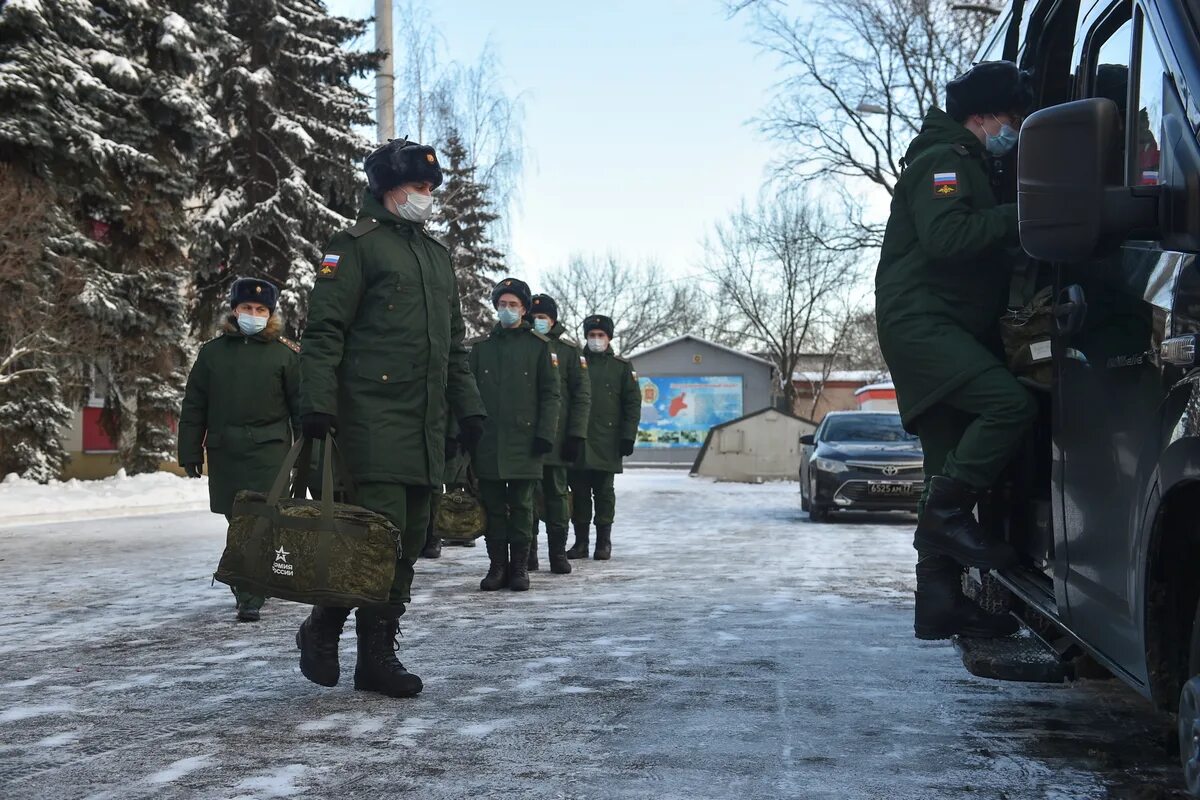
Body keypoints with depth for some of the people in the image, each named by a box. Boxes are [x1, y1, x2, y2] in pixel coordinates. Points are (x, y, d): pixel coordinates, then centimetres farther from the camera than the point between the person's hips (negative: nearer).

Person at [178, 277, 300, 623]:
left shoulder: (285, 354, 4)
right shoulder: (212, 352, 10)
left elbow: (300, 405, 5)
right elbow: (193, 407, 11)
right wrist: (191, 453, 7)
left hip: (268, 451, -3)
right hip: (224, 451, 3)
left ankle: (251, 598, -9)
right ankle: (251, 586, 24)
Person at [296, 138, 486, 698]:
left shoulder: (436, 254, 23)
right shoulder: (357, 246, -1)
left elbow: (454, 341, 27)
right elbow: (323, 330, -8)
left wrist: (468, 406, 19)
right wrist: (317, 404, -17)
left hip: (426, 421, 8)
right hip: (373, 415, -8)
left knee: (410, 536, 6)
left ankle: (379, 654, 12)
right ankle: (322, 627, 6)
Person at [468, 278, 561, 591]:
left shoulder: (539, 346, 5)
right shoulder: (481, 347, 13)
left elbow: (550, 394, 2)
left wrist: (545, 434, -7)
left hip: (524, 442, -2)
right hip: (487, 444, 2)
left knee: (521, 506, 2)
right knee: (493, 506, 4)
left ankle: (519, 567, 9)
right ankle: (497, 566, 11)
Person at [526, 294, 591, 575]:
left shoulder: (570, 351, 5)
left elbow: (582, 395, 1)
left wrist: (576, 435, -8)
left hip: (556, 438, -2)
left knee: (557, 493, 2)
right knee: (528, 494, 4)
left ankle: (558, 553, 8)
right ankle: (528, 553, 11)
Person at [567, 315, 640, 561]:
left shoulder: (622, 367, 7)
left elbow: (633, 404, 5)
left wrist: (628, 437, -3)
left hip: (607, 443, -1)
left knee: (604, 492, 2)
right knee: (579, 492, 3)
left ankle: (604, 542, 8)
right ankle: (581, 542, 10)